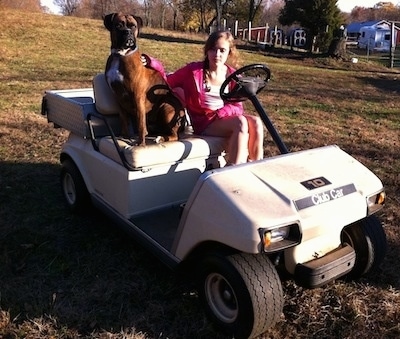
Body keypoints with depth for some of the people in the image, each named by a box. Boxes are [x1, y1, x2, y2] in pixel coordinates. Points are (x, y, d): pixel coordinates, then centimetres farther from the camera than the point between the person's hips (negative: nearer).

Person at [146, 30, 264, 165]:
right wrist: (152, 63, -19)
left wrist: (219, 113, -15)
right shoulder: (193, 70, -3)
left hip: (227, 118, 4)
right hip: (204, 123, -4)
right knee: (241, 123, -30)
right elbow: (166, 82, -2)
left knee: (256, 122, -24)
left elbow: (237, 106, 4)